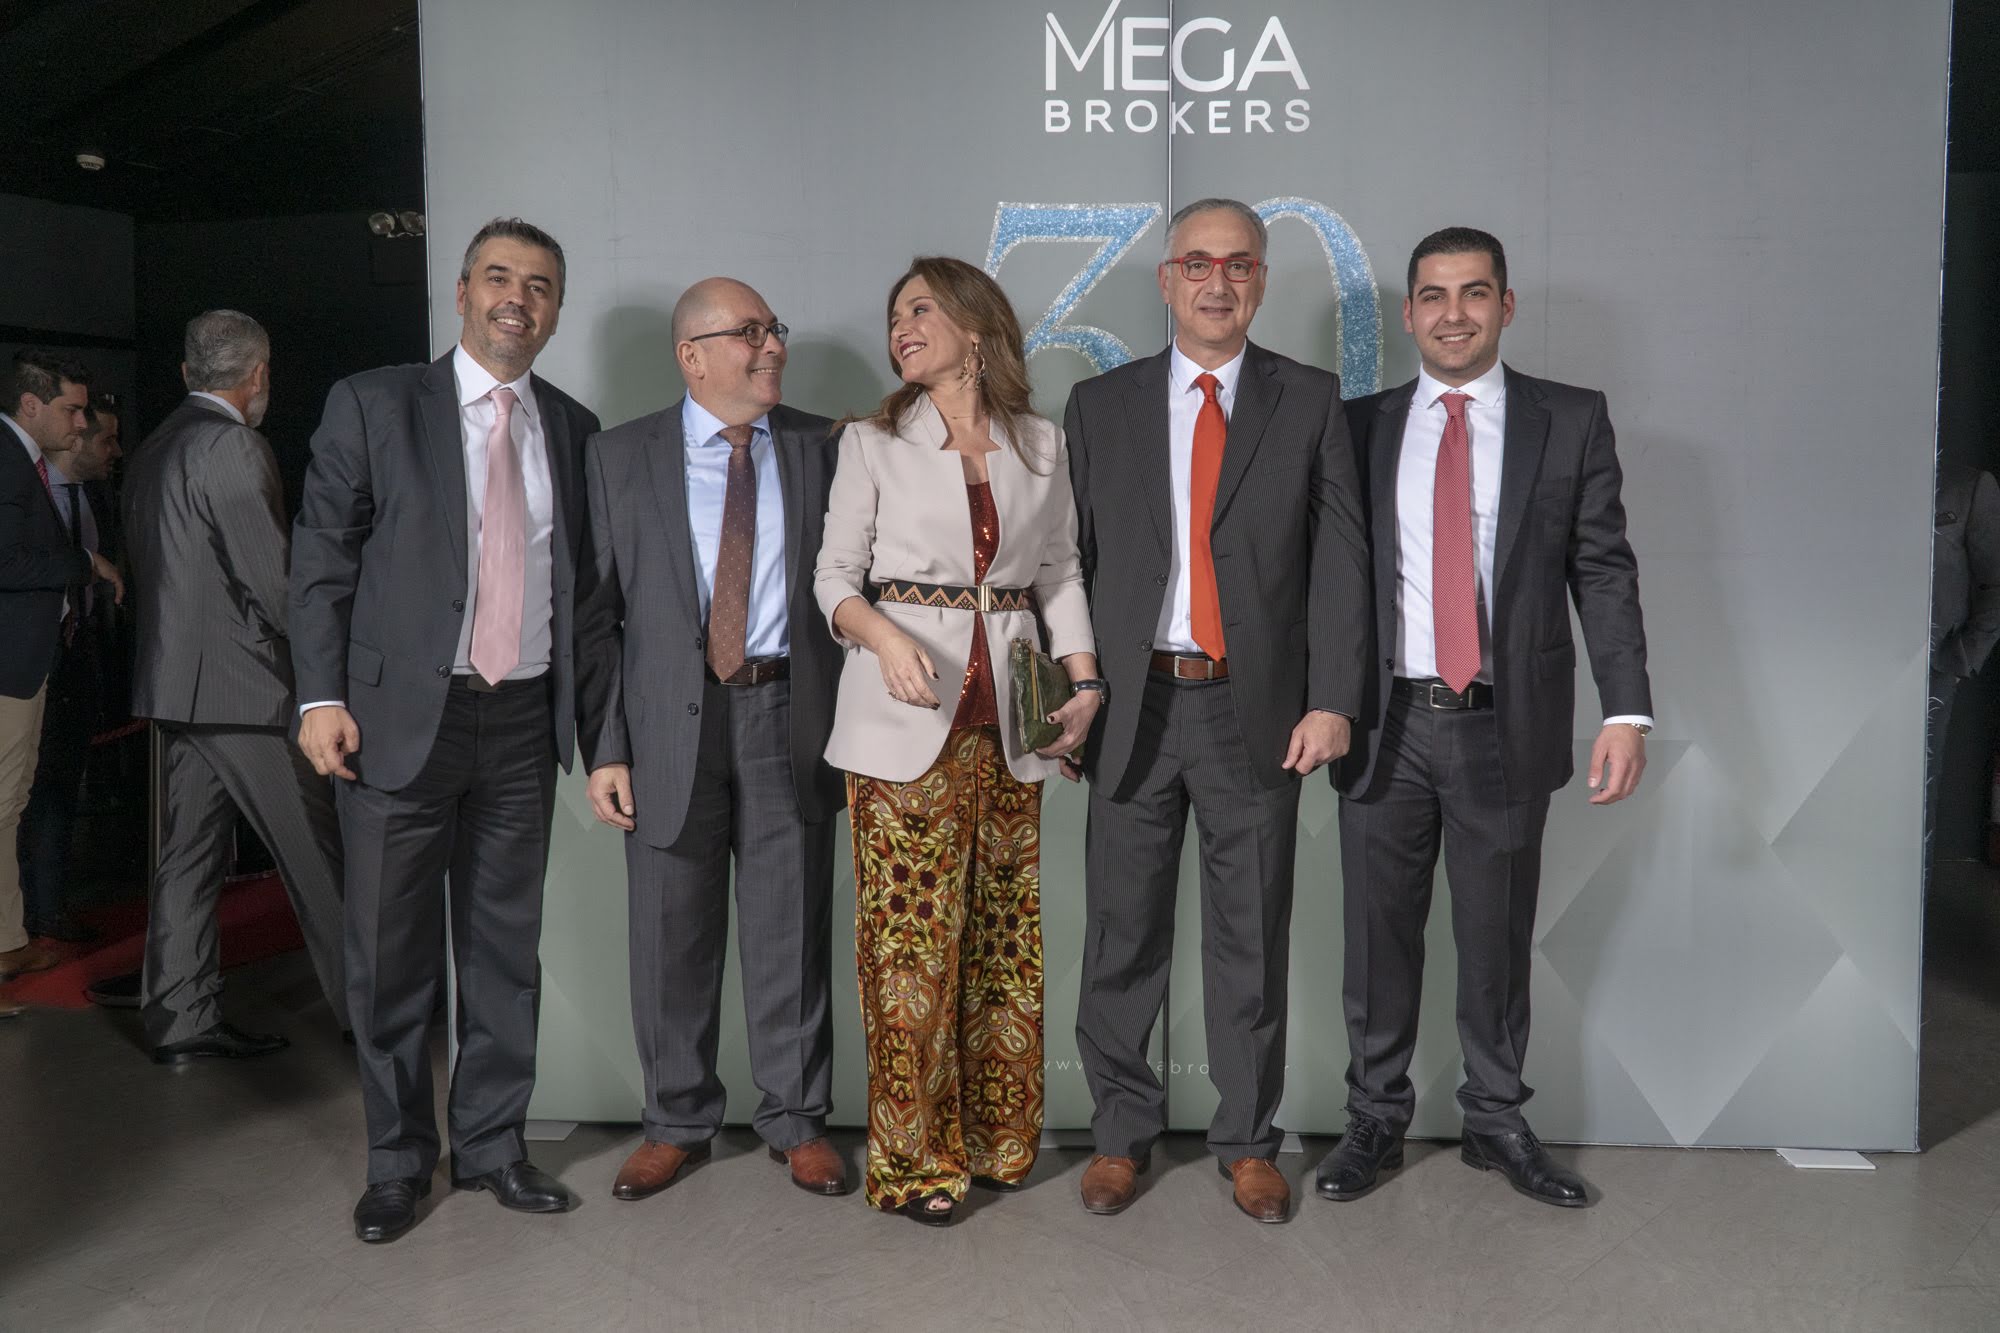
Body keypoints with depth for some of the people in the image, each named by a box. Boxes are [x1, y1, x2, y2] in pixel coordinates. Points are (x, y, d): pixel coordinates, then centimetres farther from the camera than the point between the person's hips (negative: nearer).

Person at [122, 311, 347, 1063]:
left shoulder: (153, 450, 15)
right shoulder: (231, 446, -14)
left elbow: (150, 569, 18)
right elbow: (270, 575, -17)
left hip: (172, 678, 9)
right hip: (243, 683, -9)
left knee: (189, 854, 10)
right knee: (317, 851, 0)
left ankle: (180, 1019, 15)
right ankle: (363, 1005, 8)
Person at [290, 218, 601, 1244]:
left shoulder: (573, 430, 10)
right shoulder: (373, 405, 1)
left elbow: (583, 582, 12)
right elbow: (322, 559, -1)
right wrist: (322, 697, -9)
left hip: (524, 721, 3)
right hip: (400, 715, -3)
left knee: (507, 946, 10)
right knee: (392, 953, 5)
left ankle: (492, 1145, 25)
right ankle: (397, 1160, 21)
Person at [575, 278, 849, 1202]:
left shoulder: (821, 449, 6)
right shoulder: (620, 457, 4)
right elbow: (597, 613, 2)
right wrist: (603, 747, -5)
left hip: (790, 717, 0)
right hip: (670, 722, 0)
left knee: (792, 932, 7)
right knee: (672, 938, 9)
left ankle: (795, 1118, 24)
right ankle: (676, 1122, 27)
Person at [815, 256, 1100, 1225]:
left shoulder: (1042, 446, 11)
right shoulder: (873, 444, 5)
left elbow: (1059, 574, 13)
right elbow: (835, 575, 2)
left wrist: (1084, 681, -1)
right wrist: (884, 636, -18)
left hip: (1009, 723, 3)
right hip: (907, 719, -2)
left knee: (1004, 932, 7)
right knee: (911, 936, -4)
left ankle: (995, 1140, 22)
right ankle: (914, 1159, 9)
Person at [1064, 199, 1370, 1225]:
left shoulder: (1310, 402, 5)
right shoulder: (1100, 405, 8)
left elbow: (1339, 557, 0)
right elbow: (1069, 561, 6)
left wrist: (1331, 699, -8)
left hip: (1258, 711, 0)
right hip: (1132, 708, 1)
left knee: (1252, 938, 9)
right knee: (1123, 936, 8)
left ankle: (1248, 1141, 24)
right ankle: (1120, 1132, 25)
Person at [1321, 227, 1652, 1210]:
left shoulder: (1572, 421, 3)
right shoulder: (1361, 425, 6)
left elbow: (1604, 571, 0)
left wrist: (1626, 710, -8)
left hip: (1506, 725, -1)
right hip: (1386, 722, 1)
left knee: (1498, 936, 11)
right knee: (1378, 934, 9)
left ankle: (1497, 1122, 29)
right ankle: (1376, 1120, 25)